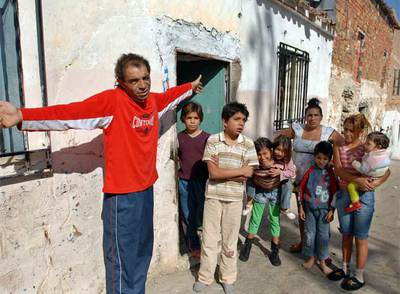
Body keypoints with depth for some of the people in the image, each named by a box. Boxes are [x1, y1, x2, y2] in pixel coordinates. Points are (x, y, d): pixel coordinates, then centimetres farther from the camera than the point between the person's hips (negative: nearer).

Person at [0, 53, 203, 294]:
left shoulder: (153, 100, 5)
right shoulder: (111, 100, -14)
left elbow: (171, 95, 26)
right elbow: (69, 113, -23)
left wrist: (191, 87, 43)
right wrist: (22, 116, -33)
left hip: (146, 189, 7)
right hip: (122, 194, -7)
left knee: (143, 252, 21)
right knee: (122, 260, 2)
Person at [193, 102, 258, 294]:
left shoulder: (248, 144, -4)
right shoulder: (212, 140, -8)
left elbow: (248, 175, -10)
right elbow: (213, 173, -14)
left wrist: (222, 171, -14)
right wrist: (240, 170, -13)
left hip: (235, 198, 1)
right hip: (213, 196, 0)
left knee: (230, 240, 14)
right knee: (209, 238, 11)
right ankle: (205, 277, 30)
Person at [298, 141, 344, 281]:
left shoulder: (330, 173, -5)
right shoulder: (310, 172, -6)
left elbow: (334, 192, 0)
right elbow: (301, 189, 0)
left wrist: (331, 210, -1)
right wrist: (301, 208, 1)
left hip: (324, 209, 0)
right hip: (310, 208, 1)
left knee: (323, 235, 6)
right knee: (309, 234, 8)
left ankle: (322, 261, 23)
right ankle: (311, 257, 29)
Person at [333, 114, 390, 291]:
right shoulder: (338, 146, 0)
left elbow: (386, 171, -2)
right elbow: (338, 170, -11)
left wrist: (376, 183, -21)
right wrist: (357, 180, -26)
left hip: (363, 196, -3)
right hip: (344, 194, 3)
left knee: (360, 237, 7)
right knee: (346, 234, 16)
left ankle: (359, 277, 22)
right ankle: (345, 269, 33)